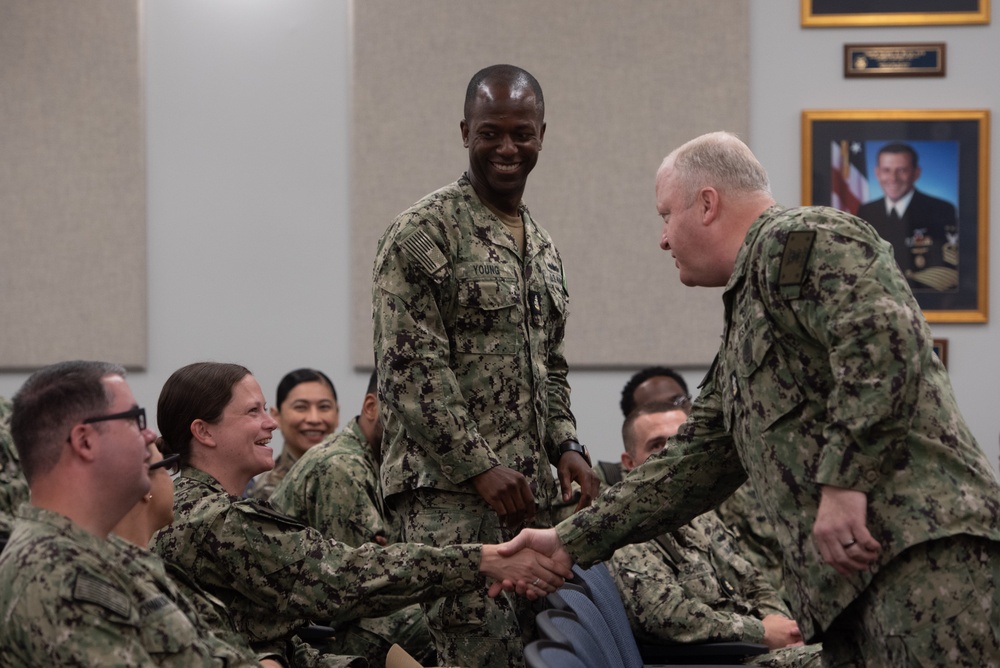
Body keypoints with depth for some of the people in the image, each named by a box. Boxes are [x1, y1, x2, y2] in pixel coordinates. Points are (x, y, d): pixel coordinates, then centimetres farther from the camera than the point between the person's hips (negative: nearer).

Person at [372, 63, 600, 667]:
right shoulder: (422, 234, -7)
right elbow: (411, 370, -13)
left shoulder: (543, 246, 18)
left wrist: (566, 446, 6)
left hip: (531, 491, 8)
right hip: (449, 488, -8)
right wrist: (481, 467, -17)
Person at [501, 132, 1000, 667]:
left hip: (924, 547, -10)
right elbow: (693, 464, 30)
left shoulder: (800, 239, -1)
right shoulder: (745, 326, 29)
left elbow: (882, 335, -18)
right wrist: (571, 543, 29)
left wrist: (844, 480, -20)